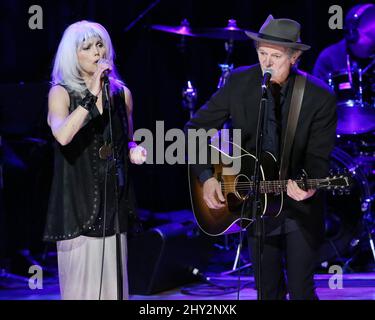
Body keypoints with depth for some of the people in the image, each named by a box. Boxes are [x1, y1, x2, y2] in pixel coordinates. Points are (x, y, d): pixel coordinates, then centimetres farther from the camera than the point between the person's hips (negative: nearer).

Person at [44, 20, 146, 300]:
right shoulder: (61, 93, -3)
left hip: (113, 203, 4)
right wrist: (92, 96, -24)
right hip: (77, 203, -4)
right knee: (81, 285, -4)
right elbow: (62, 136, -24)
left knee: (112, 284, 4)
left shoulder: (122, 93, 9)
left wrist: (134, 151, 1)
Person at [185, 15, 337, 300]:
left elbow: (318, 157, -12)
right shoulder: (239, 83, -8)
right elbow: (195, 129, -1)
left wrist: (306, 185, -34)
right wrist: (207, 177, -12)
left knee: (301, 291, 3)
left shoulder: (320, 97, -15)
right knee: (268, 291, 12)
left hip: (301, 209, -2)